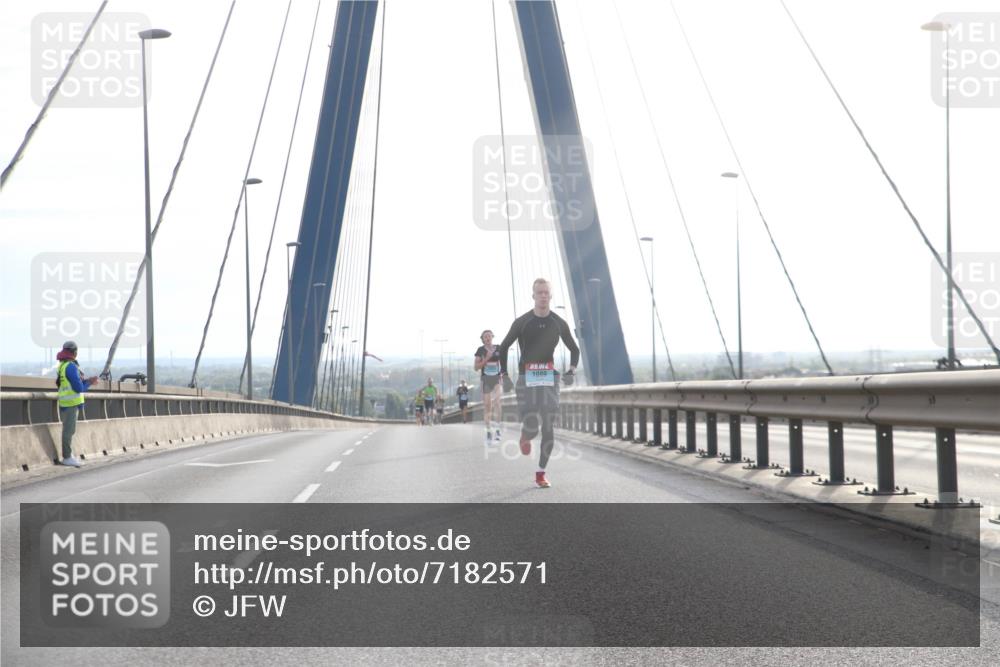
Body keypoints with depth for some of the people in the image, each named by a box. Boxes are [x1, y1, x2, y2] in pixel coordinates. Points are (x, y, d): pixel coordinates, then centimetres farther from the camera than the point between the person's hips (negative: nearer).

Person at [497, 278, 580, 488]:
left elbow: (574, 349, 16)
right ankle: (525, 435, 30)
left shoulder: (559, 323, 5)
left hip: (549, 378, 2)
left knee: (548, 428, -4)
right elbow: (503, 347, 10)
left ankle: (541, 473, 6)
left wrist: (571, 371, -2)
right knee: (531, 428, -10)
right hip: (526, 379, -2)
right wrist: (503, 374, 0)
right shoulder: (522, 322, -1)